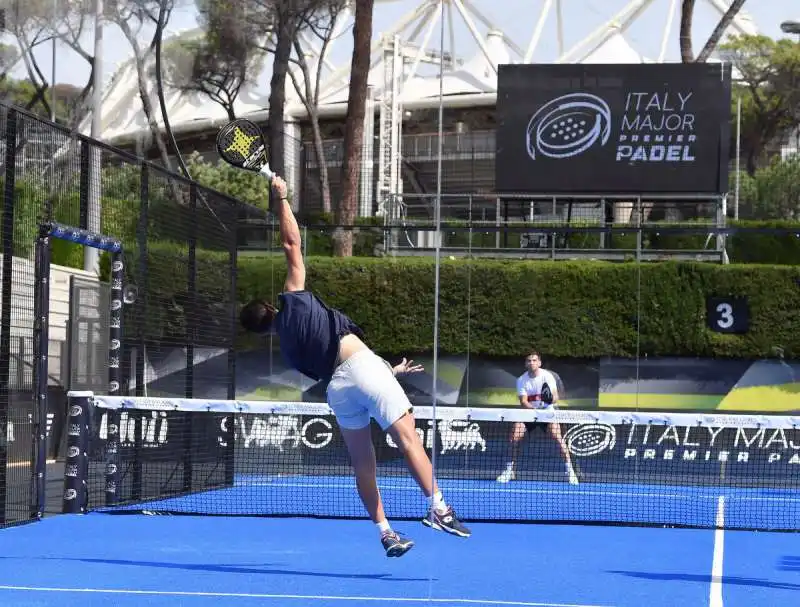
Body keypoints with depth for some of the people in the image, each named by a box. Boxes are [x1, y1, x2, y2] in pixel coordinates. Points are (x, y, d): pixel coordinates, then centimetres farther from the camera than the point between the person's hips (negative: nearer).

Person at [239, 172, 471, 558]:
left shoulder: (288, 351, 21)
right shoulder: (294, 302, 10)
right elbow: (292, 245, 7)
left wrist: (388, 371, 32)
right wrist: (281, 198, 15)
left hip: (336, 388, 5)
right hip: (360, 364, -5)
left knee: (362, 462, 10)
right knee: (408, 438, -10)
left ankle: (385, 532, 4)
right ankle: (438, 507, -22)